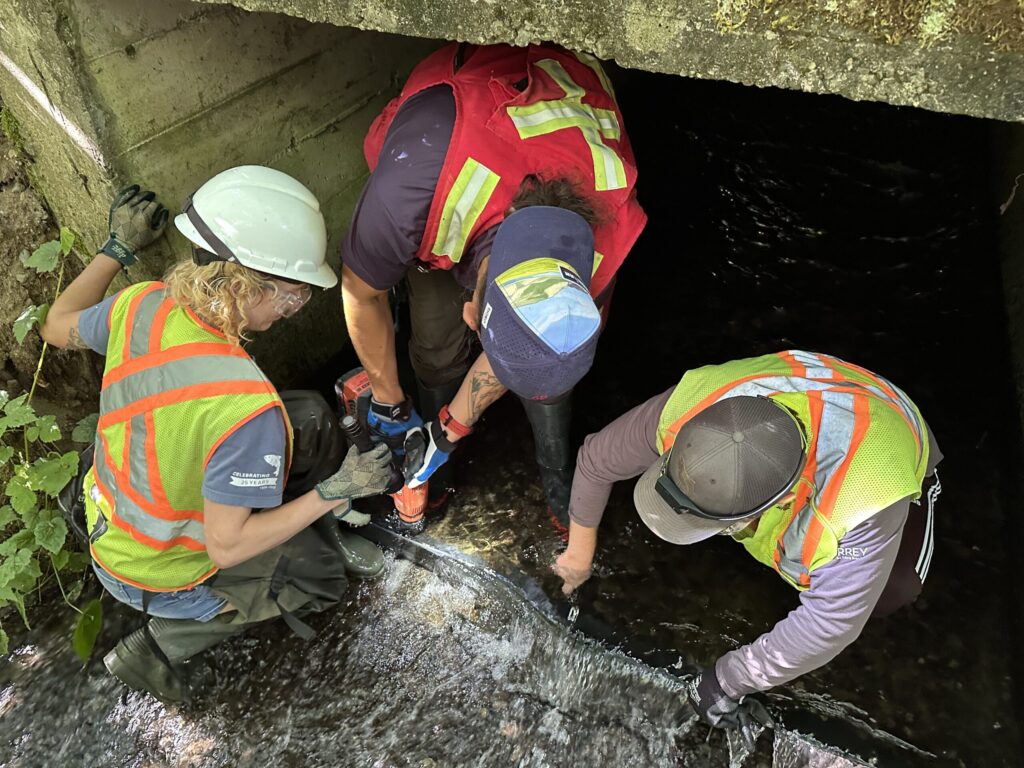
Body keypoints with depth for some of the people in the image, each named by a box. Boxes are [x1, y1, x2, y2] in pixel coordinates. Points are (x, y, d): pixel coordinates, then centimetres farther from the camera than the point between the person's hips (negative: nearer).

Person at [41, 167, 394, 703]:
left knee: (309, 415, 7)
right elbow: (226, 547, -30)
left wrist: (119, 247, 9)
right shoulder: (244, 407, -40)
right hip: (156, 576, -7)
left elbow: (59, 327, 5)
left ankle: (322, 539, 27)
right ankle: (161, 643, 11)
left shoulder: (140, 305, -18)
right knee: (322, 578, 16)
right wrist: (334, 490, -26)